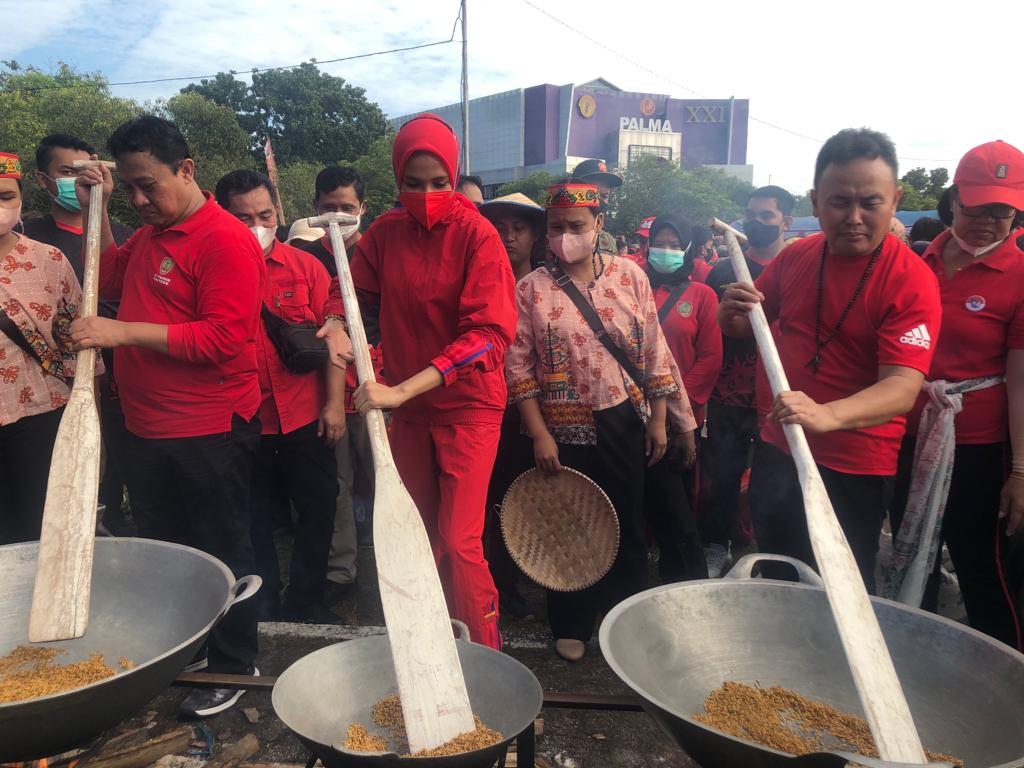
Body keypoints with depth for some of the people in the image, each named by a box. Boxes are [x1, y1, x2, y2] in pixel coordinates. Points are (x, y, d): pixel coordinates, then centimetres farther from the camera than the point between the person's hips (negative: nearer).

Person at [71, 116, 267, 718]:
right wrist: (95, 211, 17)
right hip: (150, 427, 9)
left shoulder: (226, 240, -16)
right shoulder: (151, 234, 13)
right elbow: (111, 279, 29)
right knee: (160, 548, 20)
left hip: (209, 434, -9)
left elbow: (223, 336, -24)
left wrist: (123, 332, -22)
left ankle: (234, 668, 23)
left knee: (220, 553, 5)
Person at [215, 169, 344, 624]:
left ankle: (306, 600, 30)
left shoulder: (305, 266, 1)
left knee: (318, 509, 9)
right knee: (253, 520, 14)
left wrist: (334, 403, -5)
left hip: (306, 419, 1)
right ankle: (263, 606, 34)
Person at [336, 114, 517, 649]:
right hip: (407, 405, 5)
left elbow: (491, 332, -22)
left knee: (460, 543, -8)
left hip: (467, 405, -4)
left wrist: (404, 388, -30)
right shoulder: (385, 232, 0)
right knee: (419, 537, 15)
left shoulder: (476, 234, -14)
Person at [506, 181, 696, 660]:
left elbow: (654, 352, 3)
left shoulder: (629, 276, 0)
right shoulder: (531, 288, -5)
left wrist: (659, 418, 2)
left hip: (623, 423, 2)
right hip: (564, 428, -1)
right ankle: (570, 626, 31)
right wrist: (538, 434, -10)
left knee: (626, 526, 13)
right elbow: (519, 366, -6)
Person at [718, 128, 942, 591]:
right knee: (776, 586, 22)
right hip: (776, 452, 5)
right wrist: (732, 313, -12)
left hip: (852, 471, -5)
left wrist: (827, 414, -45)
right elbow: (744, 326, 13)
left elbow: (903, 388, -27)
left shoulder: (911, 280, -17)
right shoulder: (794, 258, -1)